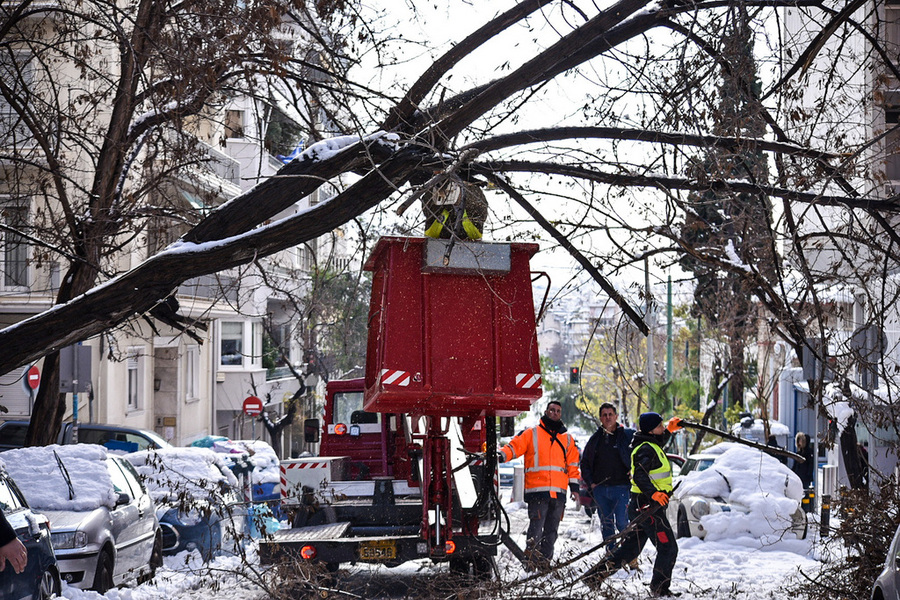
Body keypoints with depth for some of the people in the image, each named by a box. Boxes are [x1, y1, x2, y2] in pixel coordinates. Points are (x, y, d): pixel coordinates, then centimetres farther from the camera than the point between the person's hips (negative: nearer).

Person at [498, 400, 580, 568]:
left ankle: (545, 559, 11)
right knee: (536, 524, -13)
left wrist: (574, 487, 14)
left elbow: (572, 465, 21)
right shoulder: (532, 434, 8)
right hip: (537, 490, -4)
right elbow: (515, 446, 1)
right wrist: (502, 455, -19)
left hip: (558, 492, 4)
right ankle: (531, 553, -7)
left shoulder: (567, 439, 19)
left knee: (551, 529, 5)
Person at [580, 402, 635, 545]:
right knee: (606, 524, 8)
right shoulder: (596, 438, 12)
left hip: (621, 487, -4)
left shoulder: (628, 435, 1)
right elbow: (584, 462, 19)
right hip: (600, 489, 4)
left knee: (622, 523, -11)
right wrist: (590, 482, 8)